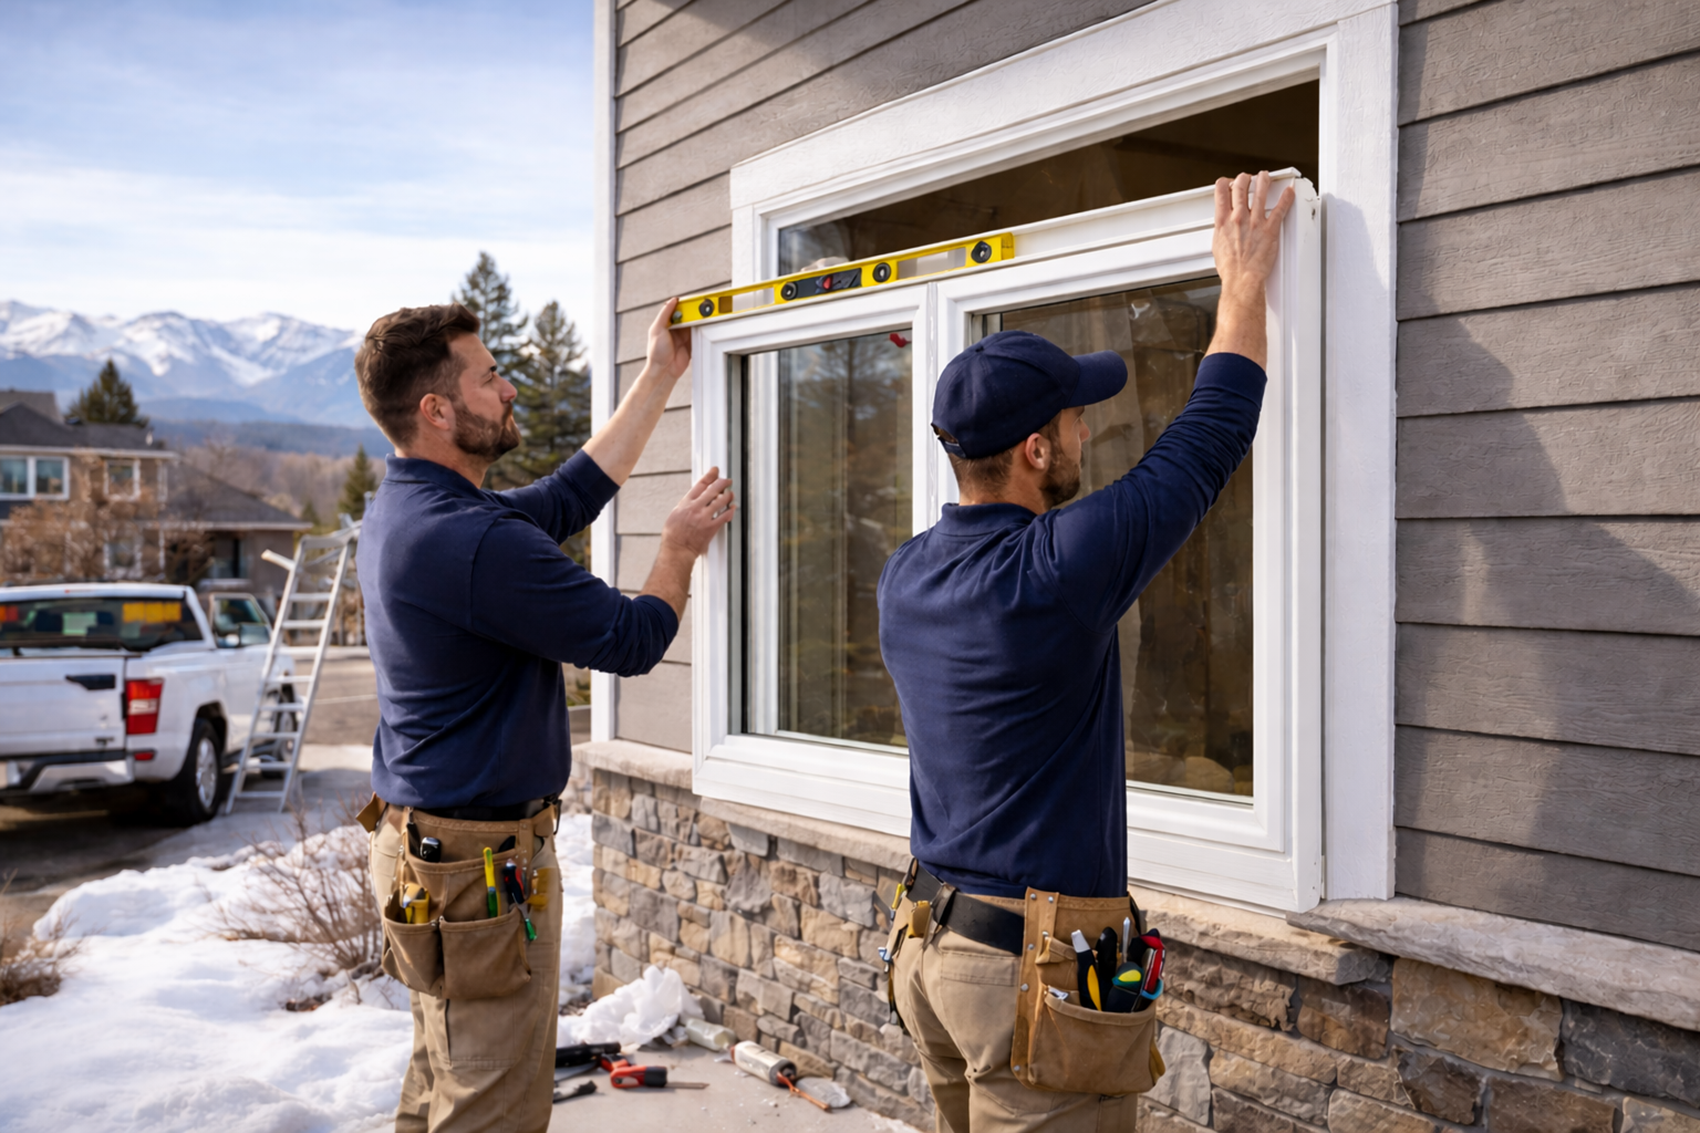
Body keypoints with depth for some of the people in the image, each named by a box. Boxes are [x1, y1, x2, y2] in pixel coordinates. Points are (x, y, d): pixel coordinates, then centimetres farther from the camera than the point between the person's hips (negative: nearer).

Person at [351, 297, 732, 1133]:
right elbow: (632, 640, -18)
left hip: (418, 840, 10)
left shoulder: (401, 512, 6)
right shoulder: (476, 542, -27)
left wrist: (659, 378, 19)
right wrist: (680, 547, 2)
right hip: (482, 865, -10)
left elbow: (568, 497, 15)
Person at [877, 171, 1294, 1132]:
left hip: (929, 943, 8)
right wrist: (1245, 286, 4)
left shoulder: (906, 577, 2)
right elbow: (1207, 443, -10)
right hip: (1032, 968, -8)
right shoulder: (1058, 570, -21)